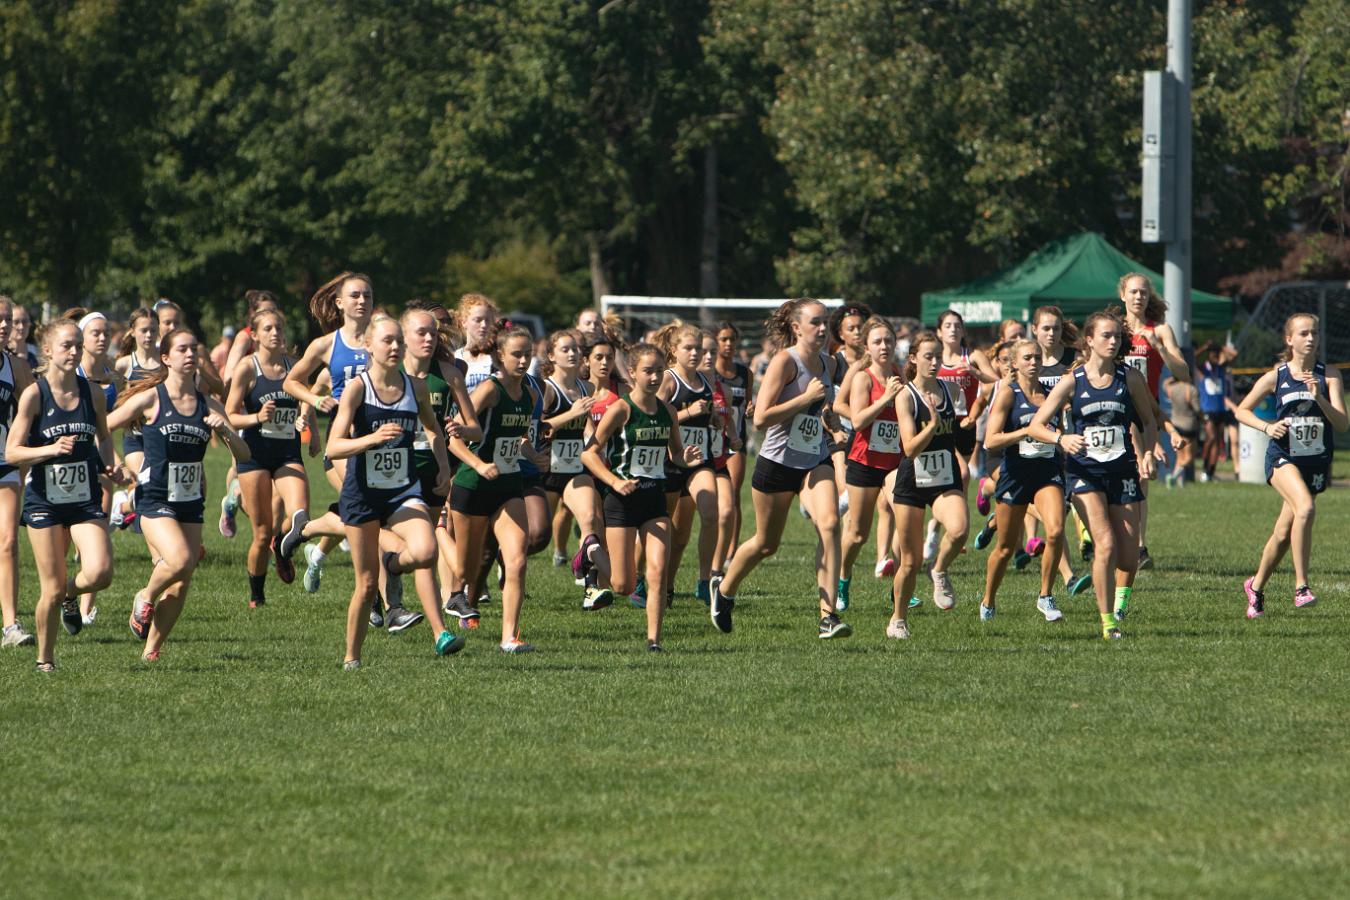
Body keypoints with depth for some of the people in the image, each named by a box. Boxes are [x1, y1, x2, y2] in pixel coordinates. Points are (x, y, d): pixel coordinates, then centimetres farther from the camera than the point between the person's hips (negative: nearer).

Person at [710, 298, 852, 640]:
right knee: (767, 543, 9)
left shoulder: (828, 363, 6)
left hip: (815, 461, 5)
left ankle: (828, 616, -23)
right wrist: (807, 397, -24)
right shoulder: (785, 361, -15)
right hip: (778, 462, -5)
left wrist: (829, 415, 6)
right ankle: (724, 590, 39)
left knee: (829, 524, -20)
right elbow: (761, 418, -24)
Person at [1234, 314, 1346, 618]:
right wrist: (1267, 426, -12)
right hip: (1283, 457, -3)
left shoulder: (1329, 376, -1)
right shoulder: (1276, 377, -3)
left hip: (1316, 463, 3)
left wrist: (1320, 398, -23)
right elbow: (1242, 410, 6)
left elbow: (1342, 424, -8)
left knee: (1284, 533, 9)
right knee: (1305, 508, -30)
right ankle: (1301, 586, -26)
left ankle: (1256, 587, 33)